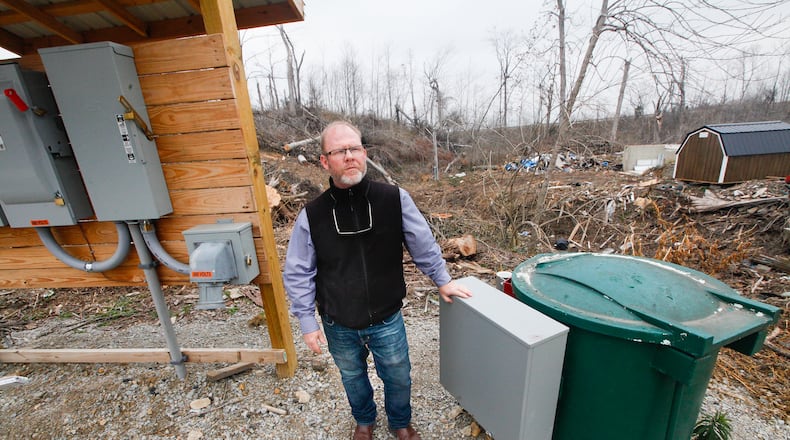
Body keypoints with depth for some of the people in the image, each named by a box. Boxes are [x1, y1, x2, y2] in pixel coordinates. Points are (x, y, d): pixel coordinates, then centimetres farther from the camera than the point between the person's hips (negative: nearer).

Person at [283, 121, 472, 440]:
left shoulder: (395, 199, -17)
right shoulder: (311, 216, -14)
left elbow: (423, 246, -4)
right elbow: (297, 275, -5)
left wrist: (442, 280, 4)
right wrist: (307, 323, -4)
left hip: (387, 320, -1)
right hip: (339, 327, 2)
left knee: (398, 378, 22)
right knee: (353, 378, 28)